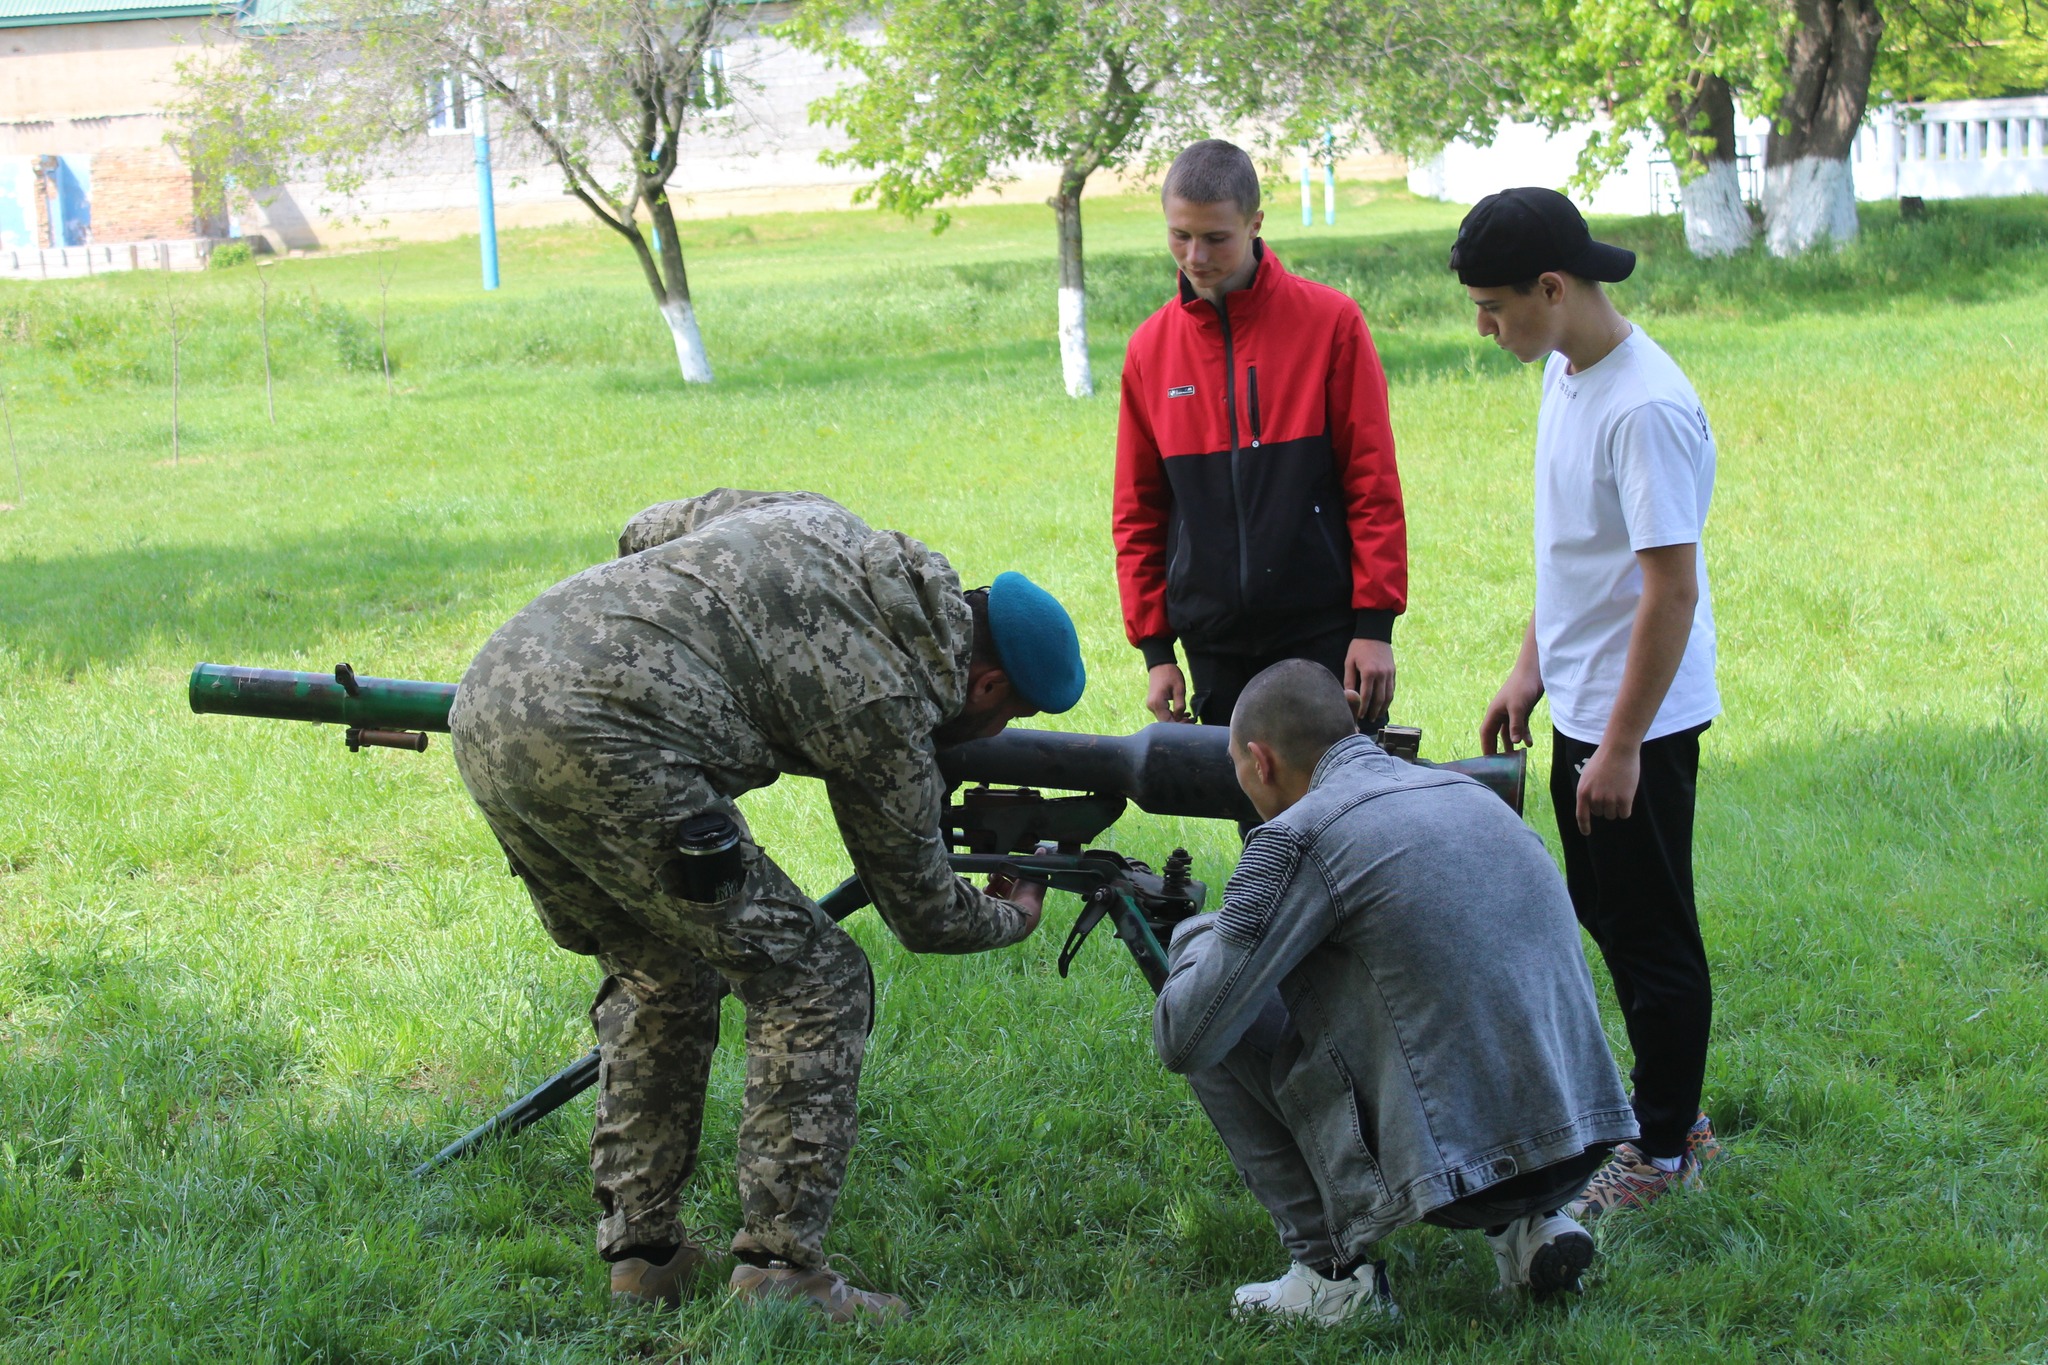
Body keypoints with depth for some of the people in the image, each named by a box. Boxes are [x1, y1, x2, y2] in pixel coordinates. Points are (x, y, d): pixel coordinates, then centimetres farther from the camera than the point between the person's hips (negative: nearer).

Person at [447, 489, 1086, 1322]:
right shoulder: (888, 704, 3)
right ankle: (779, 1269, 3)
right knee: (815, 985, 3)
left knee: (660, 974, 26)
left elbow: (647, 531, 35)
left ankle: (639, 1251, 26)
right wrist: (1016, 918, 38)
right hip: (598, 746, -9)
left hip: (486, 699, 9)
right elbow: (924, 914, 17)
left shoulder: (816, 521, 20)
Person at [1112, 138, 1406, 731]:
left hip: (1325, 635, -3)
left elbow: (1373, 481, -3)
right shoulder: (1150, 348, 6)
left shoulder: (1329, 321, -2)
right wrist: (1155, 648, 5)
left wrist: (1375, 622, -8)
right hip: (1216, 648, 3)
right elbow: (1138, 514, 11)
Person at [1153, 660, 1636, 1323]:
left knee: (1221, 1026, 8)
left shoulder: (1298, 835, -7)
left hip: (1454, 1172, -7)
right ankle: (1530, 1227, 18)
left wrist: (1195, 939, 15)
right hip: (1584, 1148, 7)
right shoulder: (1469, 792, 15)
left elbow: (1183, 1039, -8)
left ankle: (1331, 1269, 8)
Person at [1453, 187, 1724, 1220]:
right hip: (1579, 708, 10)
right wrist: (1529, 669, 18)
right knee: (1606, 916, 19)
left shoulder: (1646, 410, -25)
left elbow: (1672, 591, -24)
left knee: (1652, 936, 3)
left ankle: (1664, 1152, 15)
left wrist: (1621, 746, -22)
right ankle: (1671, 1114, 32)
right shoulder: (1565, 372, 5)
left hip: (1640, 724, -9)